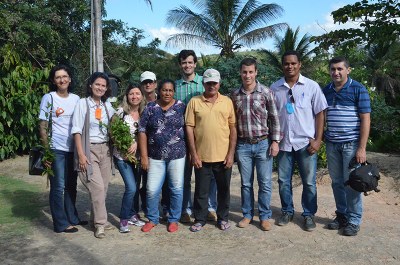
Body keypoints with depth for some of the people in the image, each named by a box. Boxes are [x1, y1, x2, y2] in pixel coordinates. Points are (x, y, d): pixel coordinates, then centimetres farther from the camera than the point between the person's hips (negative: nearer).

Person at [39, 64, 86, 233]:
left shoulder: (76, 99, 8)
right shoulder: (49, 98, -3)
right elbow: (43, 126, -4)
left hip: (73, 149, 5)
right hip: (57, 149, -4)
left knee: (71, 186, 15)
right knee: (58, 187, 1)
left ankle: (72, 218, 29)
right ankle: (61, 224, 12)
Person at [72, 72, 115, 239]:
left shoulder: (107, 105, 10)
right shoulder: (83, 103, -4)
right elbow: (77, 130, -7)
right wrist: (81, 154, -14)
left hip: (105, 149, 5)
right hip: (89, 149, -5)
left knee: (103, 187, 6)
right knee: (97, 187, -9)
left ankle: (97, 218, 21)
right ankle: (100, 223, 3)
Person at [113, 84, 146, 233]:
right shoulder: (121, 111, -7)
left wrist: (136, 143, -14)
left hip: (137, 155, 5)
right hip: (122, 155, -4)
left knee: (136, 186, 11)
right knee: (131, 187, -12)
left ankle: (133, 215, 28)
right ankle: (124, 219, 5)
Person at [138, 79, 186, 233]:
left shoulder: (181, 107, 1)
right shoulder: (150, 108, 2)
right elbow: (142, 132, 1)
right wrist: (144, 156, -3)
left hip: (177, 155, 0)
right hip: (155, 157, 1)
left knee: (176, 189, 6)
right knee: (152, 190, 3)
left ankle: (174, 219, 24)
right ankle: (152, 219, 23)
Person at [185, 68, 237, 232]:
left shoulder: (227, 101, 4)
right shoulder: (194, 102, 0)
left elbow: (233, 128, 5)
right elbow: (189, 128, -2)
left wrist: (231, 153, -2)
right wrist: (194, 154, -6)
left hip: (223, 156, 1)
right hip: (201, 156, -1)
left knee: (223, 189, 13)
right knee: (201, 190, 10)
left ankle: (223, 218, 30)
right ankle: (200, 219, 26)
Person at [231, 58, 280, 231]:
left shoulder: (266, 92, -4)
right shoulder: (234, 95, 4)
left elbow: (274, 118, -1)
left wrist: (275, 141, -6)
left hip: (263, 144, -2)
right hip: (243, 145, 2)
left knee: (265, 183, 5)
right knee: (246, 183, 11)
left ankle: (264, 217, 19)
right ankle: (247, 214, 26)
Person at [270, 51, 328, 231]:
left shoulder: (311, 86, -3)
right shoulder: (275, 88, 3)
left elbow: (320, 113, -1)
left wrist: (318, 140, -6)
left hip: (306, 143, -2)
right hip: (284, 143, 2)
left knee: (309, 182, 7)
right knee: (283, 181, 11)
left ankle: (309, 214, 24)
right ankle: (287, 211, 29)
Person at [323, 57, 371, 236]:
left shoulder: (358, 90, -6)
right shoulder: (326, 91, 8)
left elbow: (365, 119, -9)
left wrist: (362, 148, -14)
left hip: (351, 144, -4)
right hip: (331, 144, 4)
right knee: (337, 182, 11)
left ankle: (354, 220, 15)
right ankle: (341, 215, 25)